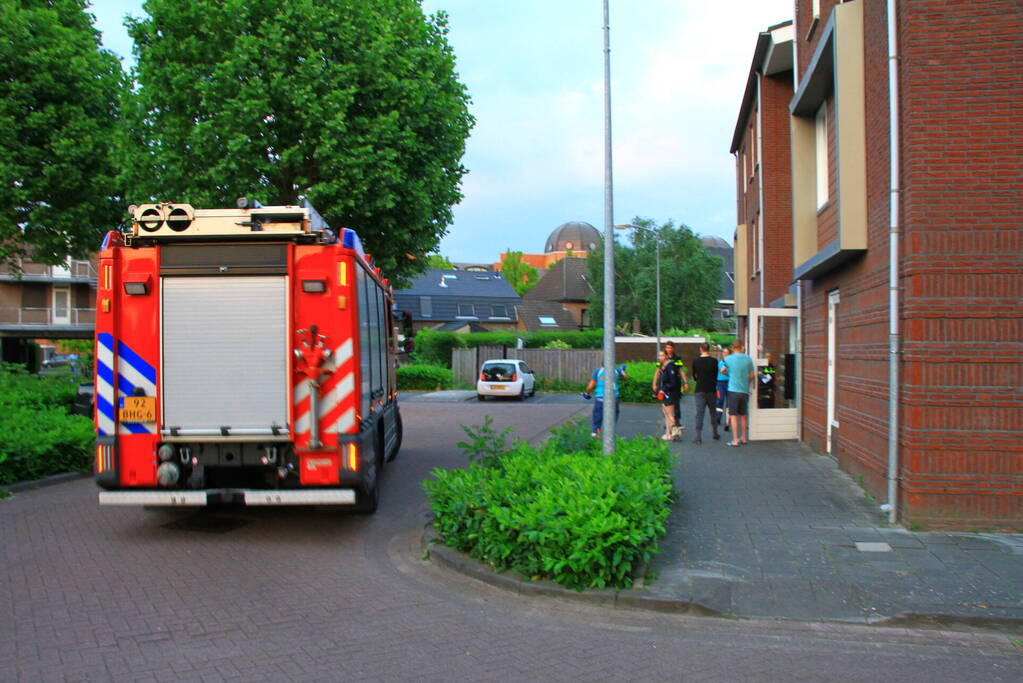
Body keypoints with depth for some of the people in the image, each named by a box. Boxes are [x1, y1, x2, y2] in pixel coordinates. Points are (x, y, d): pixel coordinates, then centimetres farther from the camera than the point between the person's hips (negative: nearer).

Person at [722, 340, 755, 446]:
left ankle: (735, 440, -4)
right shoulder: (748, 359, -1)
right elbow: (752, 376, 5)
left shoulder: (728, 359, -5)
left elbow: (723, 371, 12)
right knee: (743, 416, 15)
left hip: (733, 390, -3)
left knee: (734, 416, -1)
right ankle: (744, 438, 24)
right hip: (745, 390, 3)